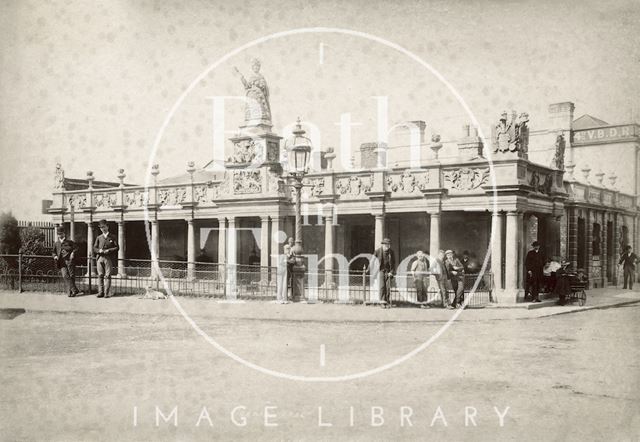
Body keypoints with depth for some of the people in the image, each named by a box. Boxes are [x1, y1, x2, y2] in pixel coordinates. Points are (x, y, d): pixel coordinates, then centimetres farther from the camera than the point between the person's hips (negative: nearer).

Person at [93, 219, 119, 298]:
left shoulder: (112, 237, 8)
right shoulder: (99, 238, 16)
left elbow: (117, 247, 3)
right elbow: (94, 248, 13)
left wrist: (109, 250, -11)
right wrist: (99, 250, -9)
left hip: (109, 258, -3)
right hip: (100, 258, 3)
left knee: (107, 276, -5)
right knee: (100, 275, 0)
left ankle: (107, 293, -4)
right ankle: (100, 292, 2)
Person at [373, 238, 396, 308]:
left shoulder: (391, 252, -2)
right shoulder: (377, 251, -7)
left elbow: (393, 263, 6)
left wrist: (391, 272, -5)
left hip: (388, 271, 2)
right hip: (380, 271, -2)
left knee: (388, 287, -7)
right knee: (382, 286, -14)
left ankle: (387, 302, 0)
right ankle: (382, 302, -13)